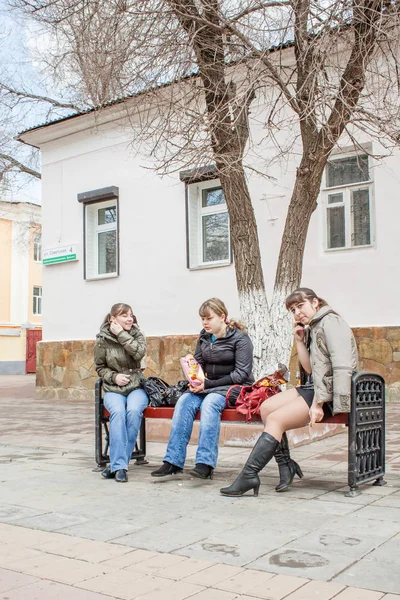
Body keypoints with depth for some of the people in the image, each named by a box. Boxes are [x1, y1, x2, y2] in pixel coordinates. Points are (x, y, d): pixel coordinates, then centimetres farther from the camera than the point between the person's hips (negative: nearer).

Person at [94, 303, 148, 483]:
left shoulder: (137, 334, 5)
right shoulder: (103, 339, 1)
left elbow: (139, 353, -15)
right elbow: (100, 368, 9)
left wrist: (121, 334, -15)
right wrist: (114, 377, -9)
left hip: (136, 387, 1)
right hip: (113, 389, -1)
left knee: (133, 411, -32)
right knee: (118, 412, -34)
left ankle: (117, 463, -23)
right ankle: (119, 465, -31)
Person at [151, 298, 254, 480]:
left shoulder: (240, 338, -8)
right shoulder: (204, 337, 10)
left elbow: (241, 374, -13)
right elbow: (198, 363, 16)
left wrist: (208, 384, -19)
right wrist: (195, 380, -9)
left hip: (234, 387, -5)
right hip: (208, 386, 6)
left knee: (210, 402, -35)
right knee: (184, 401, -23)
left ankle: (205, 463, -39)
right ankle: (173, 461, -25)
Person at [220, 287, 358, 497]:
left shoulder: (330, 322, -9)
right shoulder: (313, 329, 19)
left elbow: (342, 367, -20)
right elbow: (310, 369, 13)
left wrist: (319, 403, -24)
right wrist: (299, 340, 5)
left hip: (329, 392, -9)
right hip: (313, 387, 9)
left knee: (276, 419, -19)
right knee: (266, 407, -4)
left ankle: (249, 476, -17)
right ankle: (286, 465, -1)